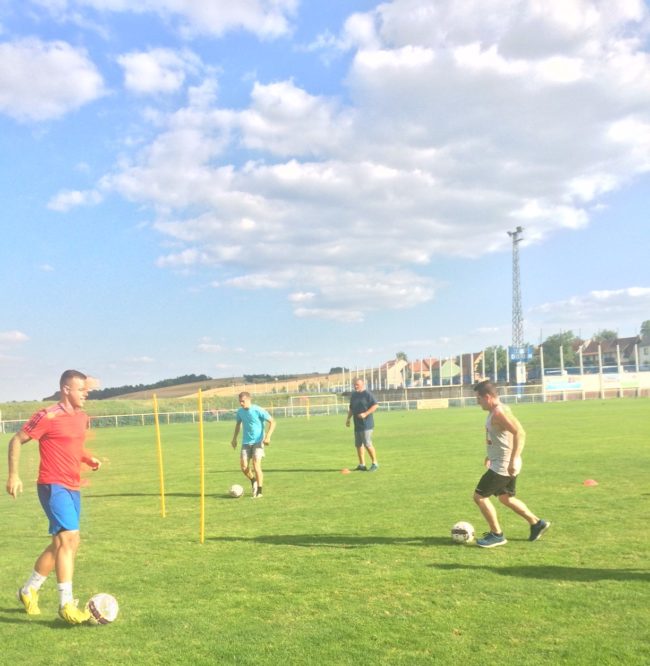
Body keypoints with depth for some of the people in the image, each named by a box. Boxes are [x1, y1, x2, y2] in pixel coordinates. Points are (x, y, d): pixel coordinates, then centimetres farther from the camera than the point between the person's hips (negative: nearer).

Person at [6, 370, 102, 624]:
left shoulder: (82, 417, 11)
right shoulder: (48, 416, -13)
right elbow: (16, 441, -6)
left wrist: (88, 458, 7)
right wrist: (13, 475, -11)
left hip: (73, 488, 9)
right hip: (53, 486, -9)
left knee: (60, 544, 16)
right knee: (70, 538, -18)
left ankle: (29, 590, 35)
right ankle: (66, 604, -13)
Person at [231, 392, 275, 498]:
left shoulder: (258, 410, -14)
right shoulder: (240, 411, 3)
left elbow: (272, 422, -12)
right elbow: (238, 424, 23)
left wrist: (268, 436, -21)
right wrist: (234, 438, 17)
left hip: (258, 442, -5)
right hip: (246, 442, 5)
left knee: (256, 465, -14)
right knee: (244, 466, -4)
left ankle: (259, 491, -2)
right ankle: (253, 481, 25)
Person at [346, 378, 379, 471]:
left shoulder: (367, 394, -8)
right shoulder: (353, 395, 15)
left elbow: (375, 405, -13)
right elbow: (351, 409, 24)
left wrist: (365, 414, -20)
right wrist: (348, 419, 13)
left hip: (366, 424, -8)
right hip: (357, 425, 8)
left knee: (368, 444, -9)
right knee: (358, 444, 8)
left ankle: (375, 463, 3)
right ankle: (362, 465, 16)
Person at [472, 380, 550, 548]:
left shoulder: (499, 412, -22)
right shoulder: (495, 411, 9)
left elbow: (520, 433, -31)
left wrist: (513, 460, -32)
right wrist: (491, 455, 28)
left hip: (503, 466, -10)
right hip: (502, 463, 10)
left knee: (479, 496, -3)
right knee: (506, 498, 23)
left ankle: (496, 534, 7)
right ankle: (537, 523, 31)